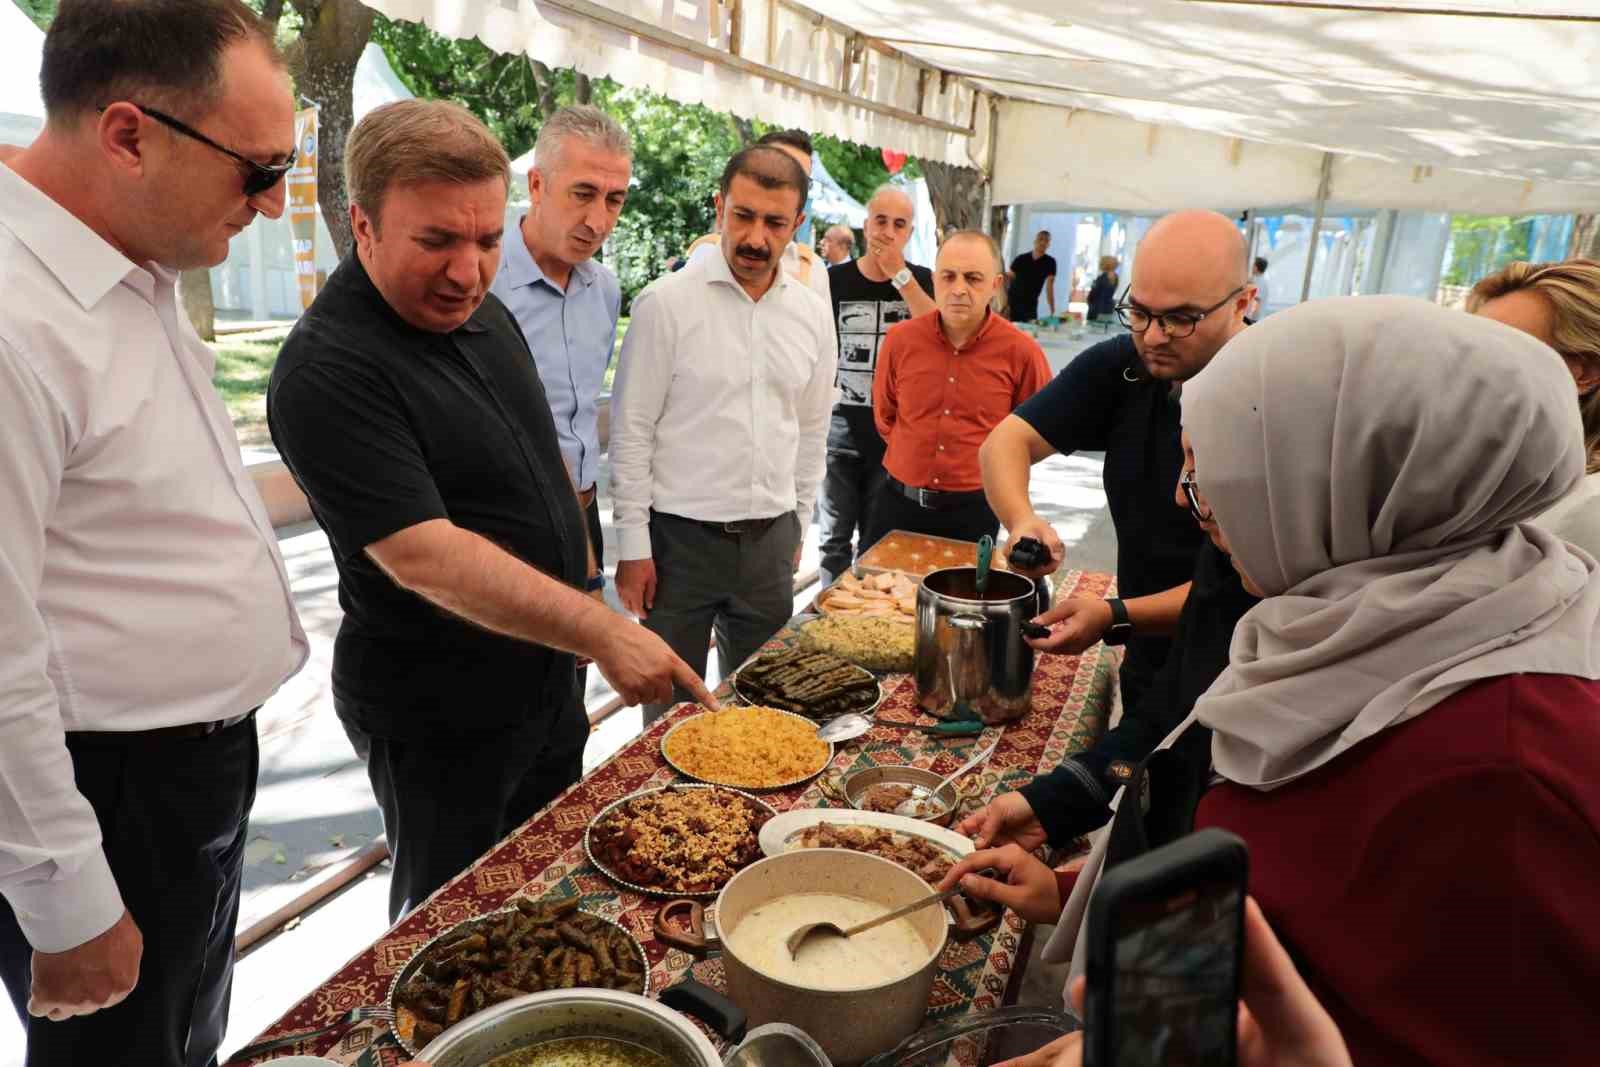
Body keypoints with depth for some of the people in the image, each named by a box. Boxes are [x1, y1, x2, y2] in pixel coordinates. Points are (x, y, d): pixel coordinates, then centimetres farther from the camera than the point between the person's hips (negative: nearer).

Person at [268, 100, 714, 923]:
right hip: (437, 714, -8)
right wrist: (599, 630, -35)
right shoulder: (329, 372, -24)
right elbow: (424, 555, -31)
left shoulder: (481, 313, 3)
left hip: (545, 671, 8)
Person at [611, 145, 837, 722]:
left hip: (771, 542, 4)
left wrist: (797, 526, 14)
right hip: (680, 538, -4)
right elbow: (632, 432, -8)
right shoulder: (666, 302, -9)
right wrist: (634, 545, -10)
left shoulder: (813, 315, 5)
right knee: (673, 706, 9)